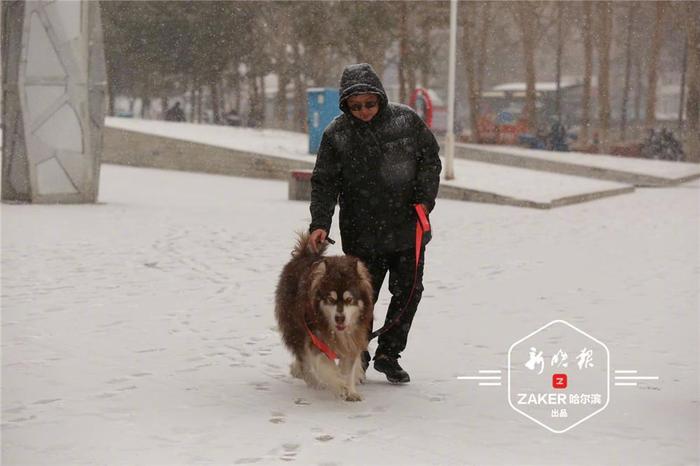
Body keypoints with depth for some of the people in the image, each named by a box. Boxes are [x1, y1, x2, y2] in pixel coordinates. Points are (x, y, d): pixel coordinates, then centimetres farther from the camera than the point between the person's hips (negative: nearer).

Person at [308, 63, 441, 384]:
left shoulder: (406, 120, -2)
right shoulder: (337, 134, -6)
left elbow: (430, 159, 7)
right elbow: (324, 182, -5)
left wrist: (424, 198, -5)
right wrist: (320, 223, -17)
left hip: (408, 229, 2)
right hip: (362, 234, -2)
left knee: (409, 292, 6)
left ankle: (388, 354, 21)